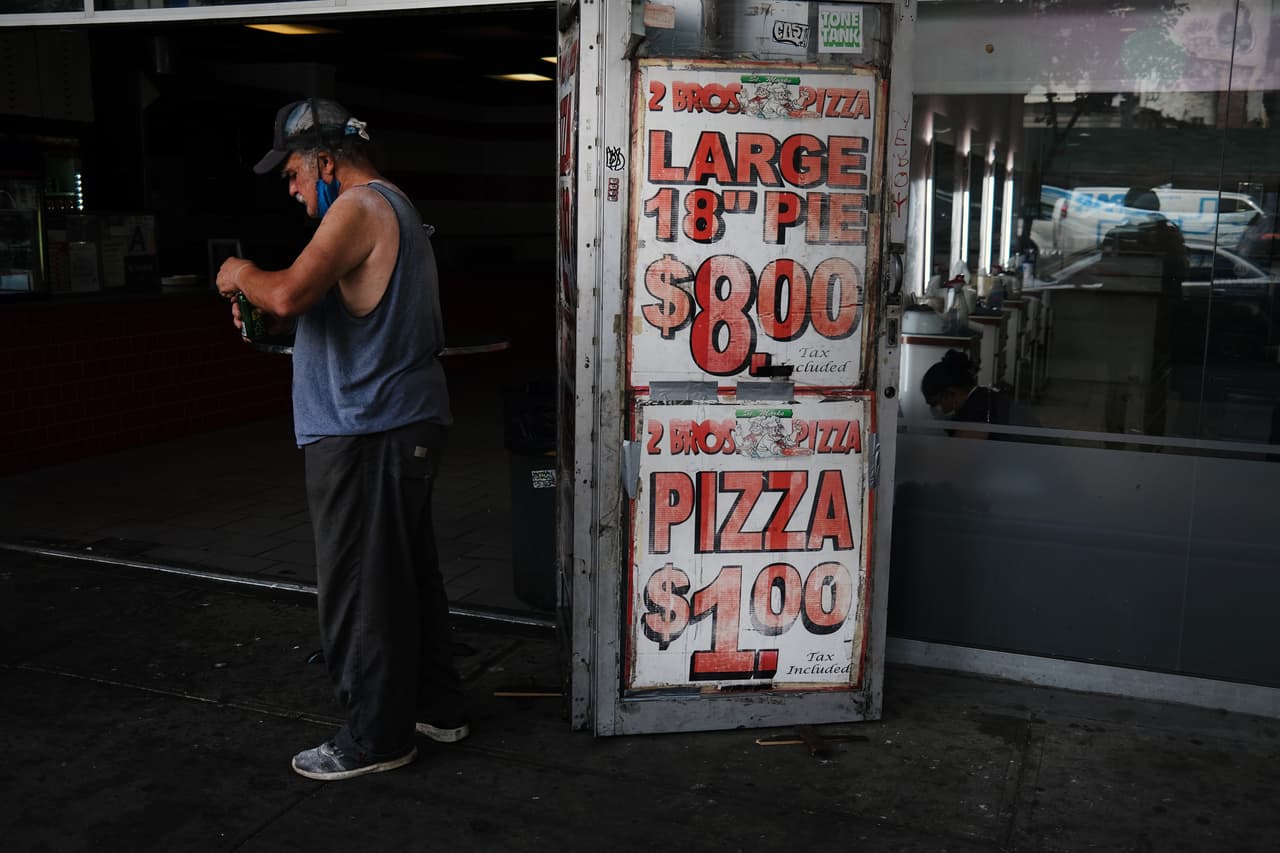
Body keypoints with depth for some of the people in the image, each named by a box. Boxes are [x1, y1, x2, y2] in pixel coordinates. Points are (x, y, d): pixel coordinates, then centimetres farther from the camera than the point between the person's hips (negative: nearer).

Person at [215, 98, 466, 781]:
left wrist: (241, 275, -5)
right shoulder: (395, 209, 20)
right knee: (409, 574, 17)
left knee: (359, 590, -1)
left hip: (365, 434, -10)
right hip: (408, 423, 10)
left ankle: (375, 737, 10)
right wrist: (268, 318, 13)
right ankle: (435, 706, 28)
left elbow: (289, 294, -26)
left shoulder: (359, 208, -13)